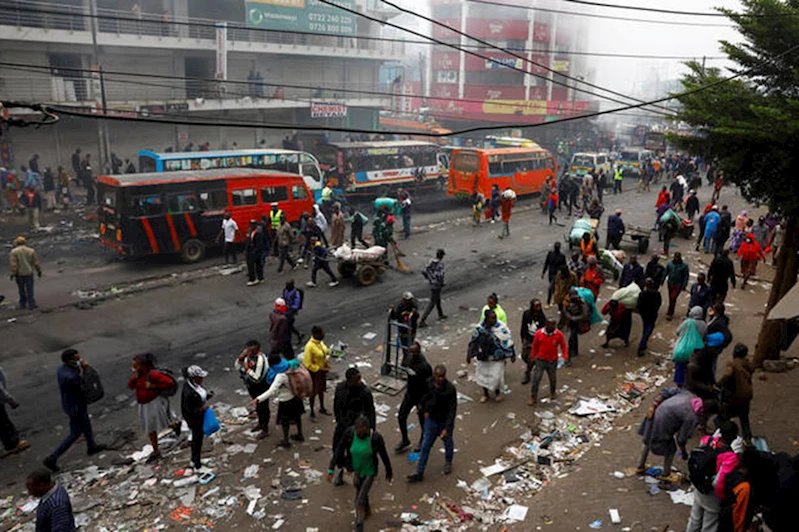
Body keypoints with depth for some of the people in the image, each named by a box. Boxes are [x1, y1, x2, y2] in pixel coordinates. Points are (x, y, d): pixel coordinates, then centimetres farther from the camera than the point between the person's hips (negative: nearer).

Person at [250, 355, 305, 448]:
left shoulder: (281, 375, -36)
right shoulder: (290, 365, -15)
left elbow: (272, 391, -45)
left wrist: (258, 399, -50)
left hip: (286, 401, -7)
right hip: (296, 396, 8)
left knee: (285, 421, 16)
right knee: (297, 415, 27)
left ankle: (285, 441, 34)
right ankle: (300, 435, 46)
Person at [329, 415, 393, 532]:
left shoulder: (375, 437, -28)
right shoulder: (349, 434, -24)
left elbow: (384, 455, -13)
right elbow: (338, 451, -12)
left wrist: (389, 472, 1)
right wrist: (331, 469, -11)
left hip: (369, 472, -3)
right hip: (355, 470, 3)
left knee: (360, 501, -5)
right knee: (360, 492, 27)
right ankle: (367, 510, 58)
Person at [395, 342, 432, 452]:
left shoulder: (424, 366, -31)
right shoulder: (410, 359, -8)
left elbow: (429, 387, -23)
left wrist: (422, 403, -19)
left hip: (420, 397, -7)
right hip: (409, 394, 7)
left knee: (422, 421, 14)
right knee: (401, 417, 11)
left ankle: (422, 442, 39)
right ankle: (405, 440, 33)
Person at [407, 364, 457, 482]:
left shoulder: (450, 389, -27)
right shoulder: (428, 383, -15)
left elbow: (452, 410, -23)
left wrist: (446, 428, -26)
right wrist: (425, 410, 9)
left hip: (445, 421, -3)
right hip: (431, 419, 3)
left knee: (448, 443, 22)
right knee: (425, 445, 7)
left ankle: (448, 462, 50)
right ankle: (419, 473, 17)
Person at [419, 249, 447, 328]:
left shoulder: (431, 262, -2)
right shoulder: (440, 264, -24)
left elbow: (424, 271, -2)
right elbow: (440, 275, -33)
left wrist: (429, 279, 9)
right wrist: (442, 284, -14)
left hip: (432, 283, 8)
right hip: (436, 286, -8)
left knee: (438, 299, 29)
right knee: (432, 303, -1)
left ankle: (441, 315, 49)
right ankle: (422, 321, -3)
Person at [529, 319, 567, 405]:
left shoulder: (559, 334, -12)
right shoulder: (538, 333, -11)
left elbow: (563, 346, -1)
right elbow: (534, 346, 1)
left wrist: (565, 356, -15)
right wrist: (533, 357, 7)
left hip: (553, 361, 1)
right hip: (540, 360, -1)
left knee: (552, 378, 18)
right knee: (536, 379, -3)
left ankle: (552, 392, 46)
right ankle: (533, 397, 9)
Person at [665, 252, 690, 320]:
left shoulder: (684, 266, -10)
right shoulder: (670, 263, -3)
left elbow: (686, 276, -6)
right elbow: (666, 272, 6)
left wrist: (684, 285, -11)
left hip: (678, 285, -3)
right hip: (670, 283, 3)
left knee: (673, 298, -10)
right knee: (671, 298, 14)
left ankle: (669, 314, -1)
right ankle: (671, 311, 32)